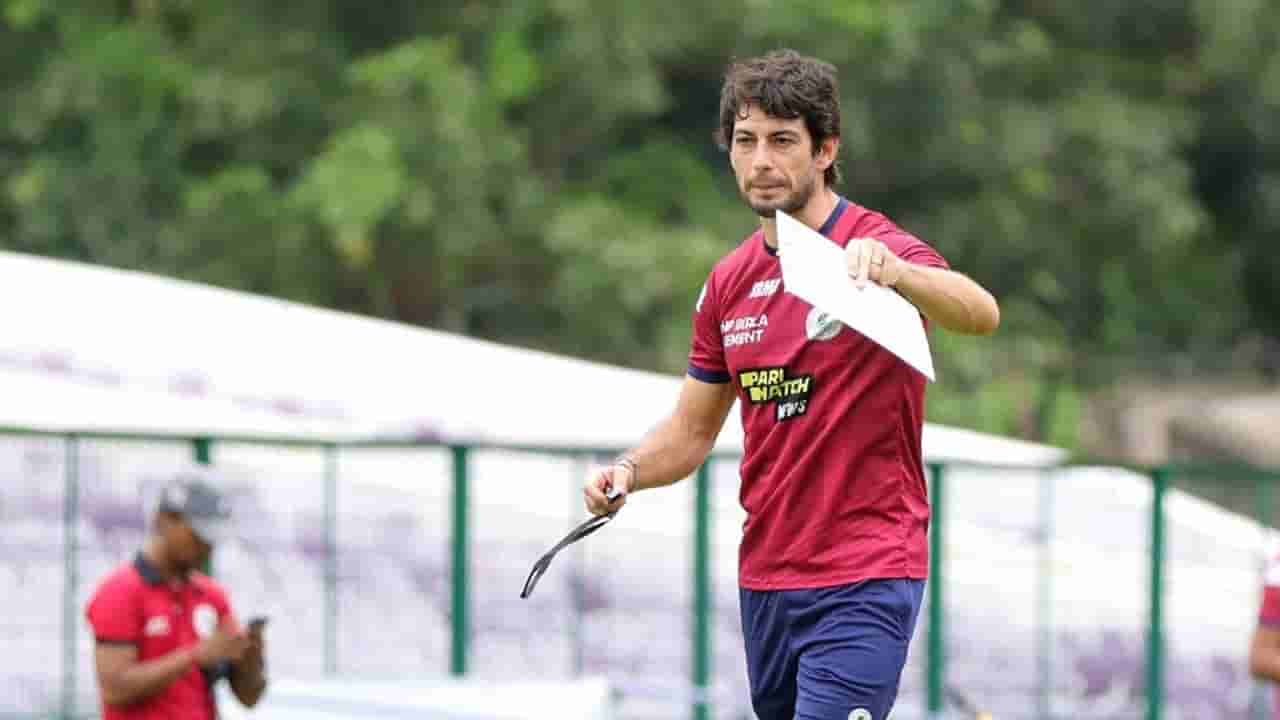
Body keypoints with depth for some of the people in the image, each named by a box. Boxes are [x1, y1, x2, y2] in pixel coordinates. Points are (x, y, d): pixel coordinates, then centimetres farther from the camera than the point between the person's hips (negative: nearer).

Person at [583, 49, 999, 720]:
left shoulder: (875, 249, -10)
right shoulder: (728, 284, 11)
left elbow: (981, 313, -31)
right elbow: (692, 429, 20)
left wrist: (892, 272, -52)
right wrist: (627, 471, -2)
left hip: (864, 581, -7)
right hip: (765, 582, 7)